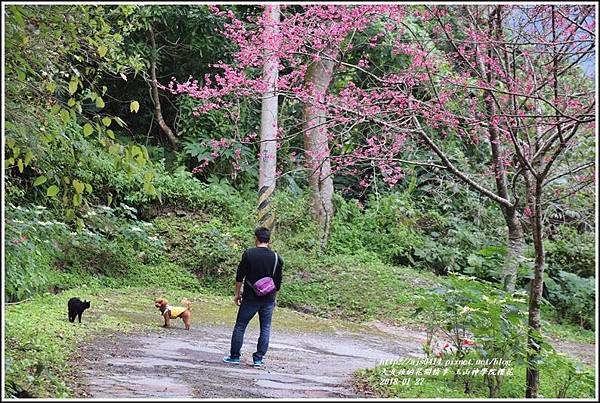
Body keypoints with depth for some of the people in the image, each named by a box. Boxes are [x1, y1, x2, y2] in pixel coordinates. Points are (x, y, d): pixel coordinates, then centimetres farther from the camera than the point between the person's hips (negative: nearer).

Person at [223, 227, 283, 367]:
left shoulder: (248, 254, -6)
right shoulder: (277, 258, 1)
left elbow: (240, 275, -4)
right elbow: (278, 281, 7)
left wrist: (237, 293, 6)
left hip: (250, 298, -2)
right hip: (268, 300, 2)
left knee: (240, 326, 8)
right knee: (265, 329, 10)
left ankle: (234, 356, 11)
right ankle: (259, 358, 9)